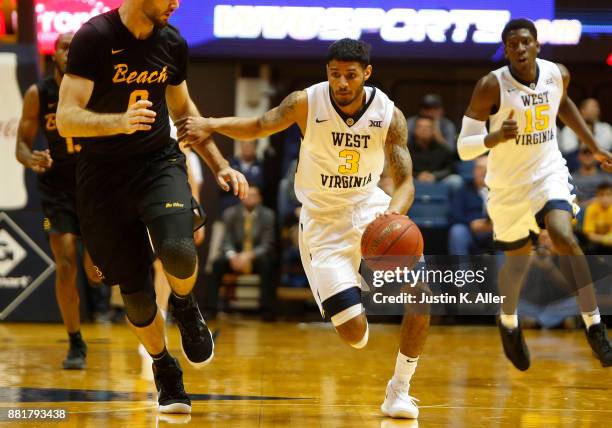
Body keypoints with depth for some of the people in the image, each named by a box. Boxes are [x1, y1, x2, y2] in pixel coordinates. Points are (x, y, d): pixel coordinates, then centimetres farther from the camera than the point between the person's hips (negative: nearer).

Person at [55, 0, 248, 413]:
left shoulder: (172, 42, 1)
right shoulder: (95, 37, -15)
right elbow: (66, 120, -20)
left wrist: (219, 164, 14)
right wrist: (119, 121, -38)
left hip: (159, 162, 2)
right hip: (104, 175, -2)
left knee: (178, 251, -27)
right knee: (135, 292, 1)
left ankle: (185, 306, 7)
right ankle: (165, 369, 28)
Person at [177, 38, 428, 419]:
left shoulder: (389, 115, -13)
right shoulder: (307, 103, -16)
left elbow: (405, 181, -13)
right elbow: (258, 126, -1)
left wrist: (395, 212, -35)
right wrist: (210, 125, -18)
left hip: (370, 209, 2)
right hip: (323, 221, -2)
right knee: (354, 334, -13)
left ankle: (399, 391, 3)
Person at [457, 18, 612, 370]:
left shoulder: (558, 75, -8)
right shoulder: (491, 86, -20)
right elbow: (464, 147, -20)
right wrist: (497, 137, -39)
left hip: (549, 173, 1)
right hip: (508, 184, -1)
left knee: (564, 237, -25)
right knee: (519, 259, 13)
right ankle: (509, 323, 46)